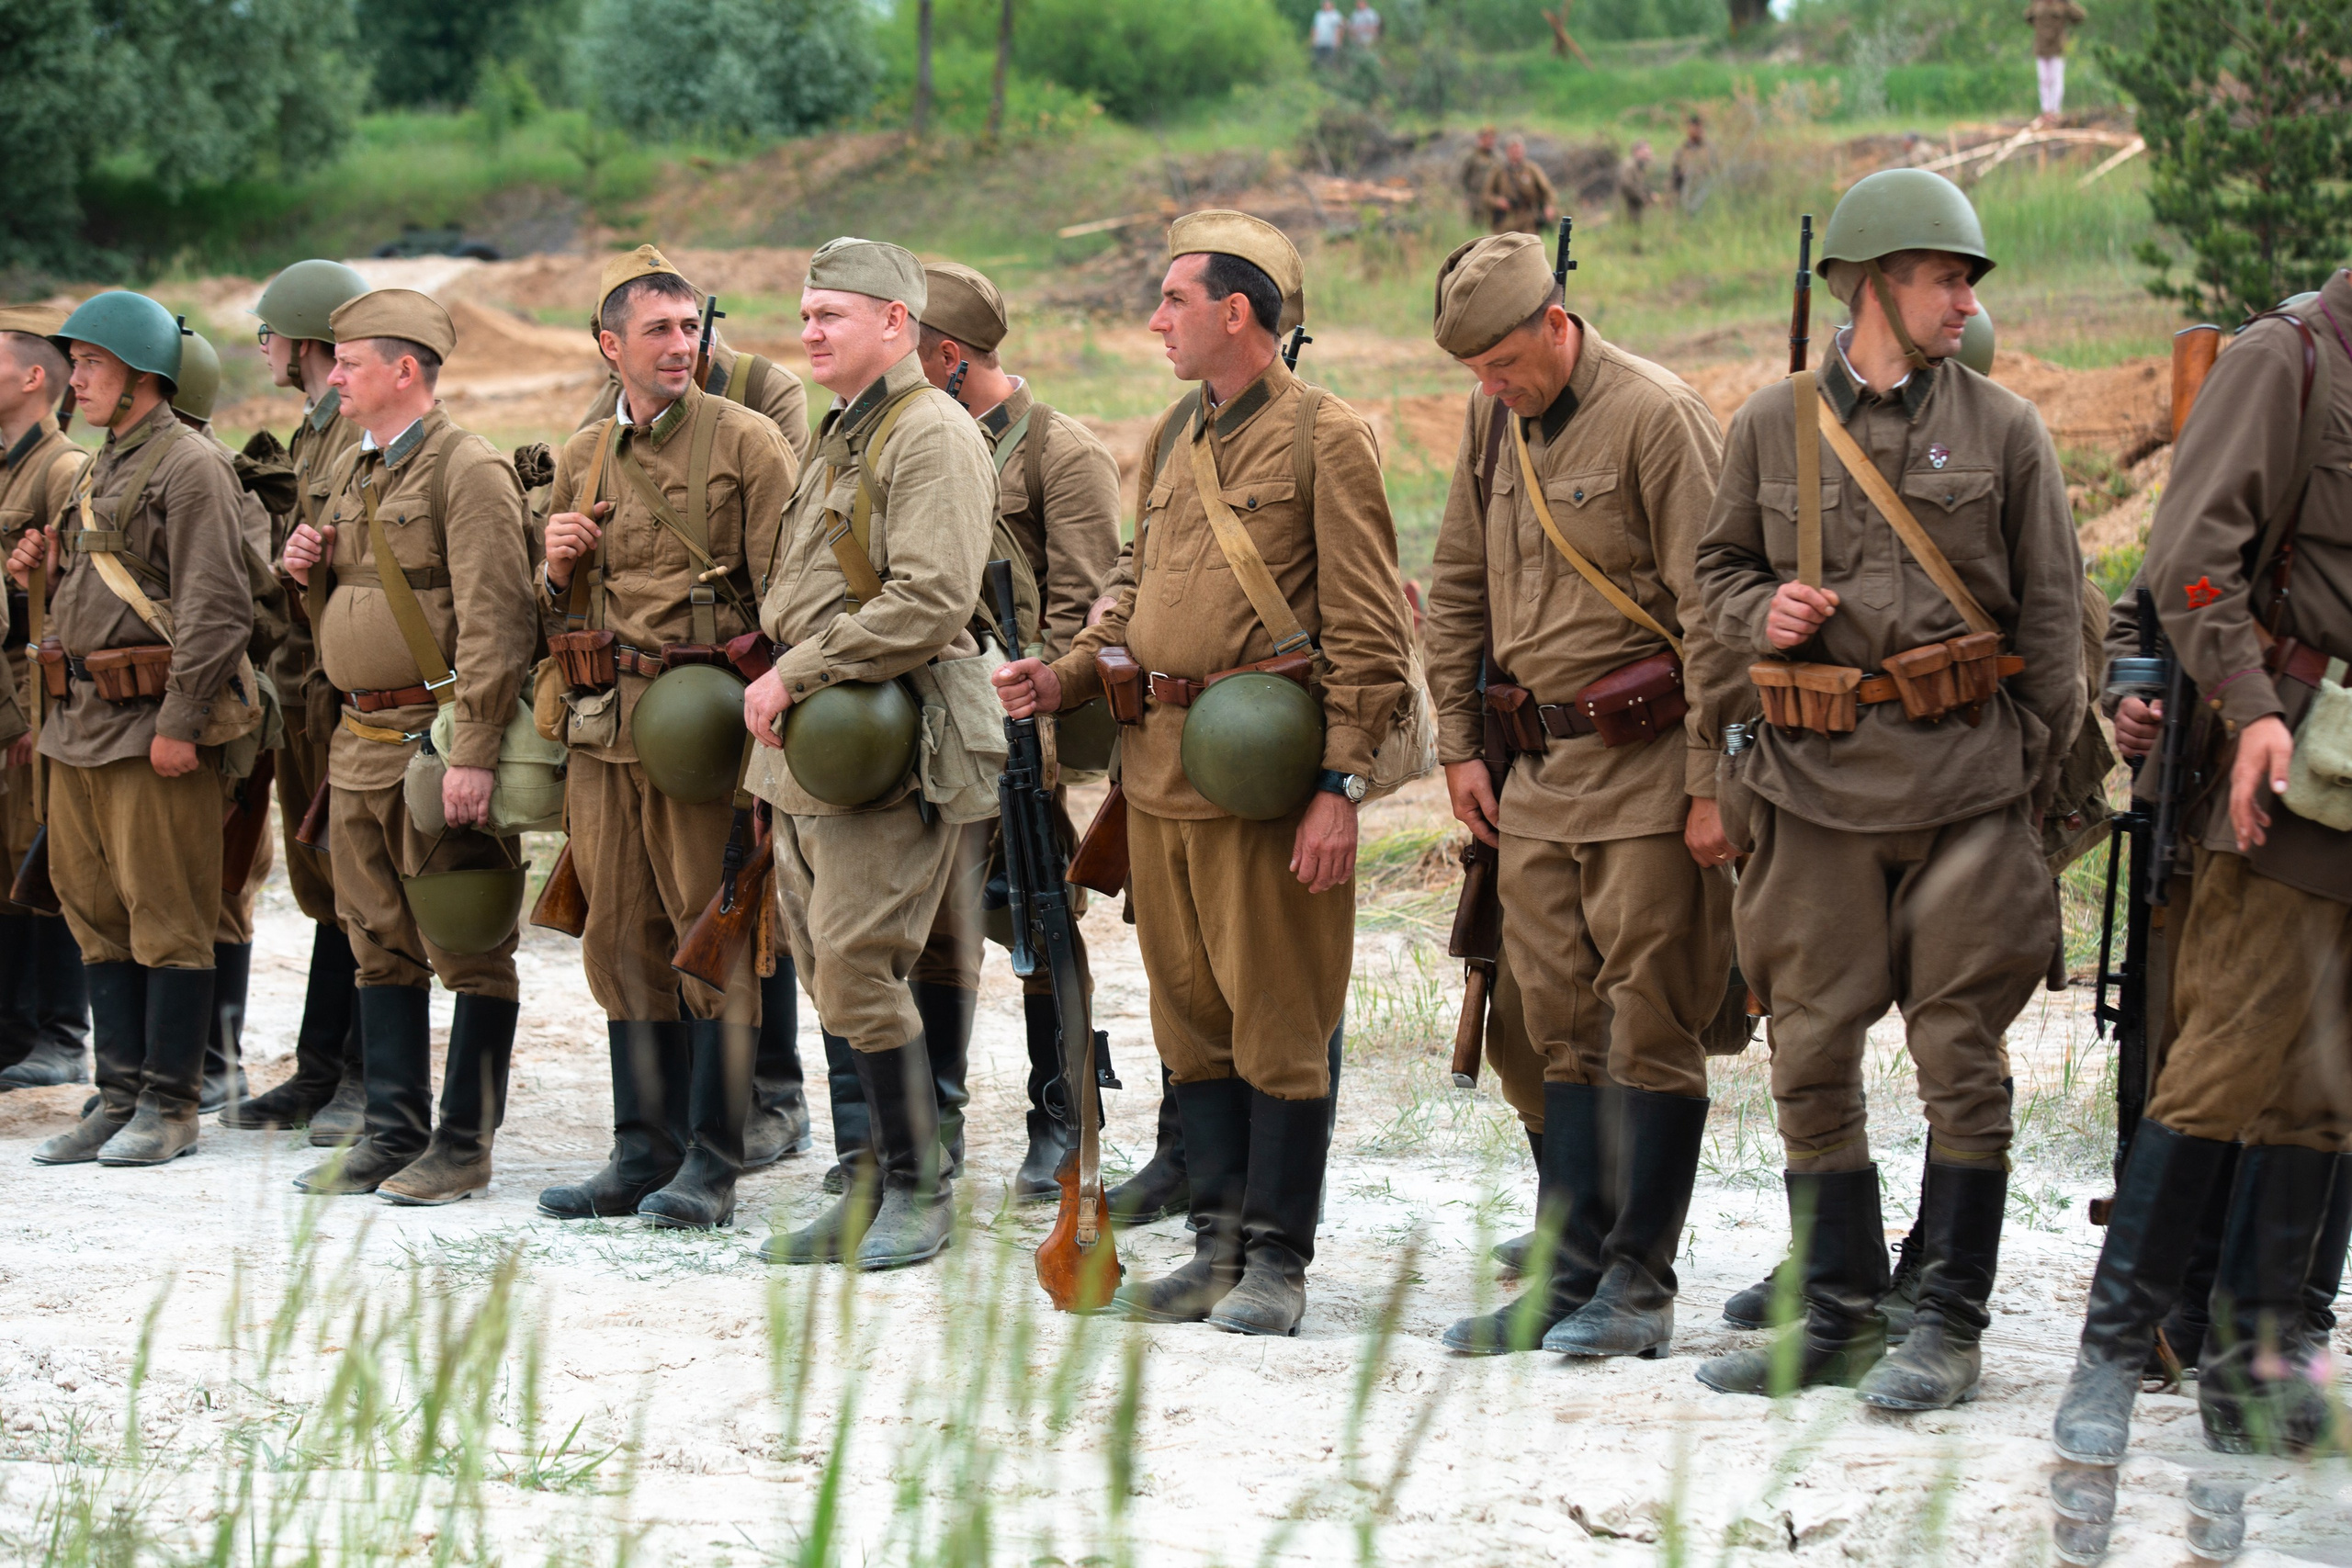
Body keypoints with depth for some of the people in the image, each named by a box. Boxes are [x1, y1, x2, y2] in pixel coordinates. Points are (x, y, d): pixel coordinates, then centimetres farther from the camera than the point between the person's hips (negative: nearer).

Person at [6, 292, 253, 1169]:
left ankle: (168, 1108, 0)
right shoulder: (99, 472, 19)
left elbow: (216, 609, -17)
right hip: (79, 724, 9)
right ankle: (119, 1097, 16)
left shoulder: (188, 469, -10)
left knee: (166, 918, -4)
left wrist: (180, 724, -21)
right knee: (96, 915, 10)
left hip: (155, 726, -9)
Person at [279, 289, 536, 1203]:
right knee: (380, 947, 11)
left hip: (439, 736, -9)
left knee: (469, 951, -2)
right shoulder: (352, 471, 16)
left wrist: (472, 756, -24)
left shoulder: (469, 470, -11)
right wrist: (310, 570, 4)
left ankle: (464, 1145, 1)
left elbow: (495, 623, -18)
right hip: (361, 740, 9)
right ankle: (393, 1134, 18)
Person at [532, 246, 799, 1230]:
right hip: (604, 725, 6)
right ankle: (644, 1153, 16)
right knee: (622, 938, 8)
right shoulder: (581, 459, 14)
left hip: (705, 716, -6)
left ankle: (711, 1165, 0)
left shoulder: (746, 442, -2)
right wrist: (558, 569, 1)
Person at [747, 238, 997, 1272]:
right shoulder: (839, 438, 21)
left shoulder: (932, 435, -11)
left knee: (859, 975, -11)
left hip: (883, 749, -10)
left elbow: (929, 603, -21)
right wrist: (780, 689, 15)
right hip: (806, 752, 10)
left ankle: (919, 1196, -2)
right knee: (832, 978, 10)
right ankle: (874, 1190, 16)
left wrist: (797, 674, -18)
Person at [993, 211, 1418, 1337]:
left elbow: (1368, 633, -10)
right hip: (1161, 768, 8)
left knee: (1280, 1021, -1)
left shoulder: (1324, 437, -7)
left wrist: (1342, 786, -16)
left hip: (1269, 776, -8)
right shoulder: (1168, 441, 16)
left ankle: (1277, 1260, 5)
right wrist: (1066, 677, 6)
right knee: (1192, 1018, 11)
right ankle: (1220, 1244, 19)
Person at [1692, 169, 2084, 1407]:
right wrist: (1759, 611, -4)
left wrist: (2040, 780, 2)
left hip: (1965, 773, -2)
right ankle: (1837, 1315, 16)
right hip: (1816, 780, 2)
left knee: (1958, 1052, -2)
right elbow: (1719, 564, 19)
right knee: (1811, 1052, 4)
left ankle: (1948, 1327, 7)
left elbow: (2051, 618, 6)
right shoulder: (1771, 427, 6)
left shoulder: (2002, 430, 3)